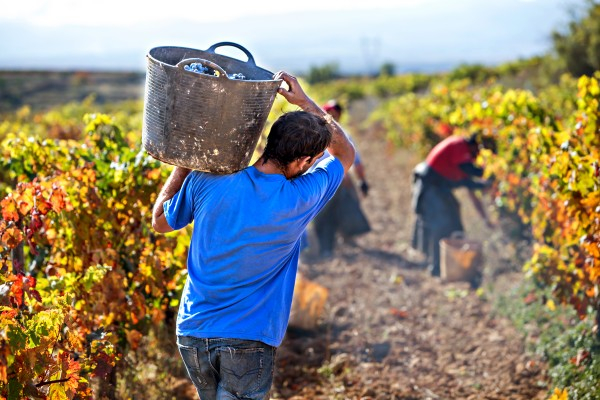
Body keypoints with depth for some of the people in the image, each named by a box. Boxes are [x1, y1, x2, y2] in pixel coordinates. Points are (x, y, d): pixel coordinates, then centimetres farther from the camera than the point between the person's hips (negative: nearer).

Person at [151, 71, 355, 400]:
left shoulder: (207, 181, -11)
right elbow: (345, 152, 6)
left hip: (192, 333, 4)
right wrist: (304, 101, 6)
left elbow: (159, 221, 9)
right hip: (248, 340, -4)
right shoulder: (300, 200, -14)